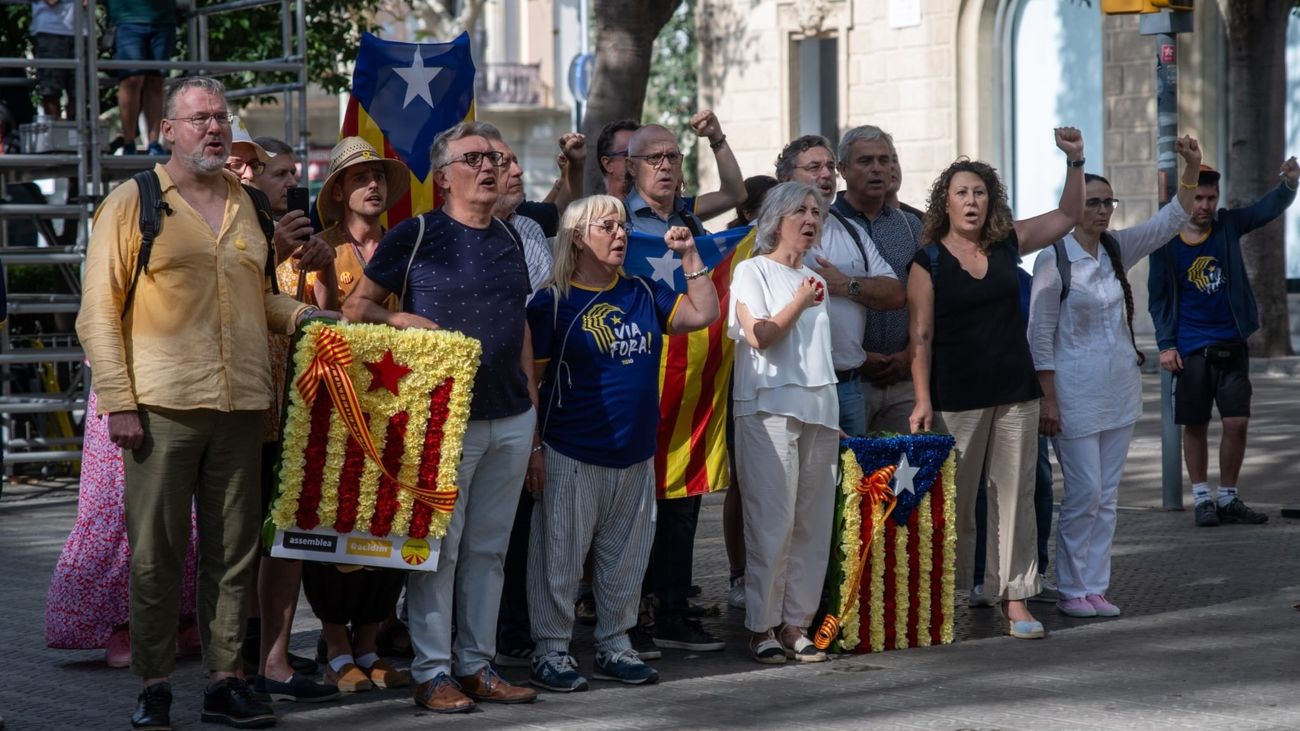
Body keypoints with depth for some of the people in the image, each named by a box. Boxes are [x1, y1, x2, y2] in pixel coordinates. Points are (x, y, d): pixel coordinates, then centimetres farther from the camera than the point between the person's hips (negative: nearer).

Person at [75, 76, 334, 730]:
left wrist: (300, 313, 6)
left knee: (233, 549, 6)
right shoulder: (131, 203, 1)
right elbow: (99, 311, -1)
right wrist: (117, 401, -9)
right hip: (163, 406, -4)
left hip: (240, 406, 5)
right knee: (155, 552, -1)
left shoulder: (248, 207, 16)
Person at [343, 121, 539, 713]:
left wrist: (532, 402, 17)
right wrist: (398, 320, -19)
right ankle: (432, 673, 3)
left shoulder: (508, 239, 14)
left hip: (511, 420, 6)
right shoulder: (416, 236, -4)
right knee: (439, 547, -2)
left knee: (488, 548, 10)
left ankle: (477, 665, 17)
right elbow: (356, 307, 0)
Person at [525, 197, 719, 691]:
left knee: (626, 558, 12)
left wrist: (690, 256, 3)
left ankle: (614, 646, 24)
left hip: (636, 455, 5)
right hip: (572, 458, -5)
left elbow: (704, 315, 12)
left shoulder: (643, 294, 10)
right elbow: (530, 380, -5)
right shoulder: (553, 303, -5)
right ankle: (551, 651, 8)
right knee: (560, 557, -1)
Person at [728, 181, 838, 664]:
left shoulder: (815, 280, 21)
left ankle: (795, 623, 7)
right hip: (769, 408, -7)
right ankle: (762, 627, -5)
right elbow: (759, 336, -10)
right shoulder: (753, 271, 1)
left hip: (818, 410, 7)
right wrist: (800, 302, -9)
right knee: (773, 520, -9)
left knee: (813, 523, 2)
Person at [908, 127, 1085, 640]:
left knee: (1015, 496, 2)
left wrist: (1075, 162, 2)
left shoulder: (1008, 244, 7)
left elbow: (1068, 215, 16)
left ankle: (1016, 601, 4)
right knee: (954, 501, 1)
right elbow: (921, 337, -5)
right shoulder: (928, 261, -3)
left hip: (1015, 393, 3)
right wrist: (922, 401, -12)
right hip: (957, 399, -3)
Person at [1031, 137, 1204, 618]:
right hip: (1075, 388, -6)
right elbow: (1040, 335, -10)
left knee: (1106, 495, 8)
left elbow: (1171, 221, 4)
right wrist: (1048, 399, -14)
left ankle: (1094, 588, 13)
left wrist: (1192, 168, -11)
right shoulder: (1053, 259, -10)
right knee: (1084, 493, -6)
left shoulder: (1117, 250, 6)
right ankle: (1071, 591, 5)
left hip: (1120, 387, 6)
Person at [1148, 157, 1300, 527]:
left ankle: (1228, 499, 11)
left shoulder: (1228, 226, 0)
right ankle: (1202, 499, 17)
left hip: (1232, 345, 1)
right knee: (1195, 426, 4)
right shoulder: (1166, 244, -4)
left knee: (1237, 423, -3)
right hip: (1191, 351, -1)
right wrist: (1166, 345, -5)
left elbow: (1268, 208, -14)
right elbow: (1158, 299, 3)